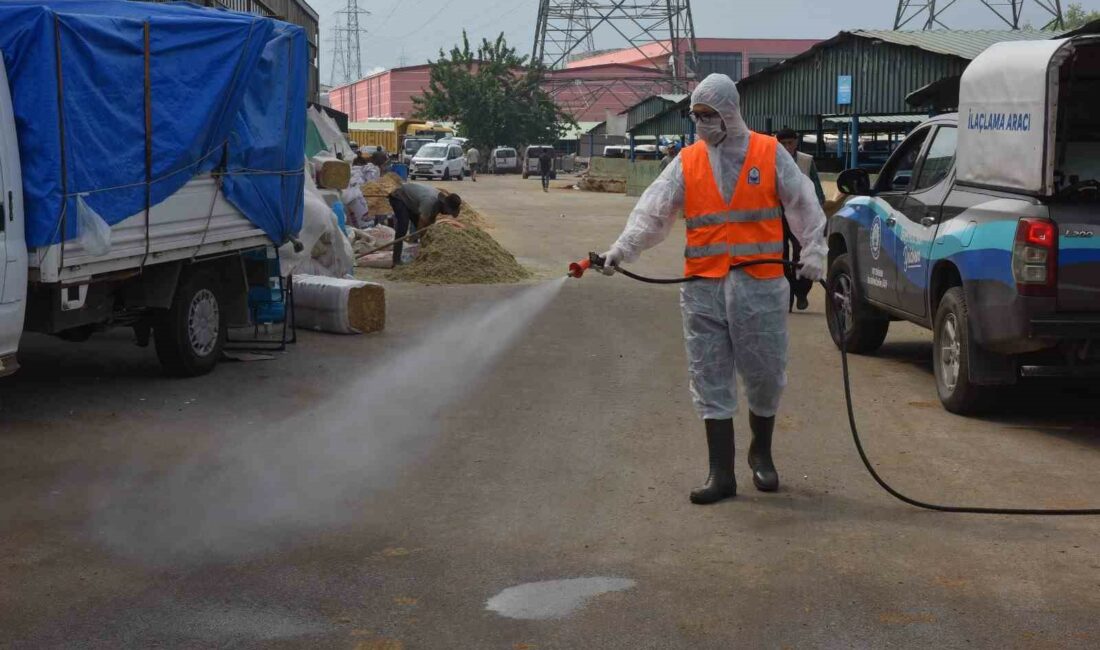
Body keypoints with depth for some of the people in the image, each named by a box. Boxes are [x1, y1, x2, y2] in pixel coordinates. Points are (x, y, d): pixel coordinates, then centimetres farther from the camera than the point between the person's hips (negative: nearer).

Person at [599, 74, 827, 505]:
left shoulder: (770, 154, 4)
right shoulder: (686, 163, 8)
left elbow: (804, 206, 6)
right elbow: (651, 212, 2)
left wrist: (813, 254, -5)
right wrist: (622, 249, -11)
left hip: (760, 287, -2)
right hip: (703, 290, 2)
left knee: (765, 376, 6)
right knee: (711, 382, 2)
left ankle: (761, 453, 31)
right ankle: (721, 473, 9)